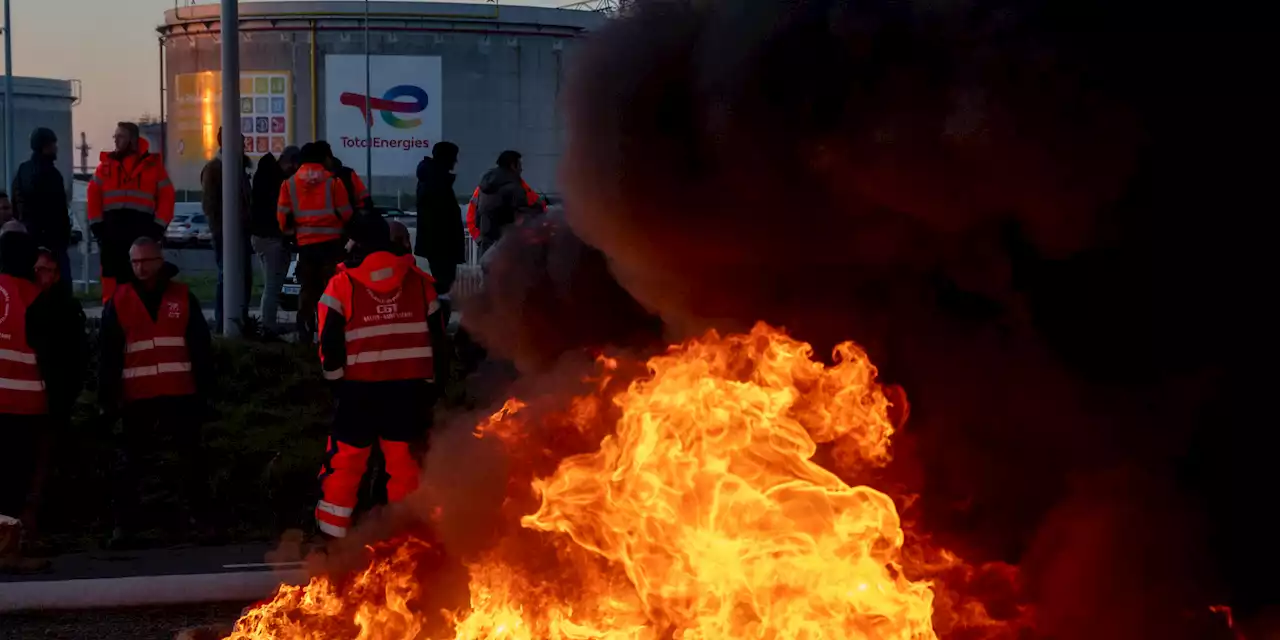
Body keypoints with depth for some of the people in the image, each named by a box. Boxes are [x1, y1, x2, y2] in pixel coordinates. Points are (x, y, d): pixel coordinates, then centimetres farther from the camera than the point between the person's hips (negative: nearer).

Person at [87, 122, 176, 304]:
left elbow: (166, 195, 2)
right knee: (111, 273, 2)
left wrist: (159, 225, -5)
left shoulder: (152, 163, 4)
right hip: (111, 225, 2)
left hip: (142, 226, -1)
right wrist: (96, 224, -2)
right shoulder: (106, 163, 9)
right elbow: (94, 194, 7)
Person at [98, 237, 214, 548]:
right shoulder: (118, 302, 4)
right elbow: (108, 355, 3)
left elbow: (201, 347, 5)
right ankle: (125, 523, 5)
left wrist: (204, 387, 1)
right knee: (130, 463, 0)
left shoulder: (183, 297, 5)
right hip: (137, 396, 0)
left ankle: (197, 512, 21)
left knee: (191, 457, 9)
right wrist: (107, 398, -1)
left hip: (181, 394, 0)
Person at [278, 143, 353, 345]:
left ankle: (305, 337, 13)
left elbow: (282, 216, 3)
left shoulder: (290, 183, 2)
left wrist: (290, 234, 21)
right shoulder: (333, 181, -4)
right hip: (331, 242, -2)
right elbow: (345, 213, -2)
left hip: (305, 243, 2)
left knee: (307, 290, 12)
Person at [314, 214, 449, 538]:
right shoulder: (420, 281, 6)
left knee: (345, 461, 8)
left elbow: (330, 342, -5)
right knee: (405, 461, 10)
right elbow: (436, 338, 8)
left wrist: (339, 380, 8)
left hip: (361, 387, -2)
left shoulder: (343, 284, -3)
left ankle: (332, 533, 9)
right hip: (409, 386, 2)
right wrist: (432, 382, 16)